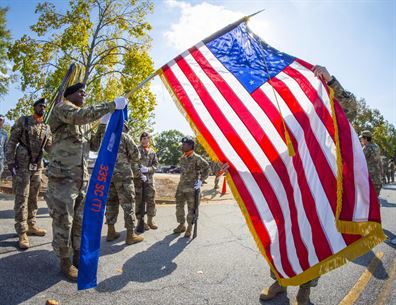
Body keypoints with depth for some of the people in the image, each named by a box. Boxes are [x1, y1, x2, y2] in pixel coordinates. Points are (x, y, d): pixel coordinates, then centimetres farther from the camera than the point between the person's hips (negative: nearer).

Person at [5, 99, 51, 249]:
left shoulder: (47, 127, 10)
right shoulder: (23, 121, -2)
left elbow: (49, 148, 11)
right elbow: (12, 142, -5)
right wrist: (10, 162, -12)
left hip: (37, 167, 5)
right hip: (22, 166, -5)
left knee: (33, 198, 11)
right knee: (22, 199, -5)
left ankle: (31, 226, 22)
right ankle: (22, 233, -1)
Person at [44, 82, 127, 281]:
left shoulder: (85, 121, 20)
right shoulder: (62, 107, -2)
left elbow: (94, 146, 18)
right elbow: (79, 115, -26)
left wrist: (102, 126, 5)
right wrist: (112, 105, -26)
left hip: (82, 175, 8)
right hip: (63, 174, -7)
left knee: (81, 218, 12)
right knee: (63, 219, 0)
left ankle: (78, 257, 26)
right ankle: (65, 262, 13)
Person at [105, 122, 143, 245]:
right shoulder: (125, 136, 1)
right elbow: (135, 154, -5)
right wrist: (133, 163, 14)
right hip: (123, 173, -6)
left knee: (111, 202, 14)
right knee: (128, 203, -3)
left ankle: (111, 231, 19)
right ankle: (130, 234, -1)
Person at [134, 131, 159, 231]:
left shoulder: (152, 152, 14)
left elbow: (155, 165, 10)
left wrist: (148, 169, -10)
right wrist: (140, 174, -16)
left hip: (149, 178, 4)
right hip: (137, 178, -4)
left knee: (151, 200, 6)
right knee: (139, 200, 2)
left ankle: (150, 221, 18)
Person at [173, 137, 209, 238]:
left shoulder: (197, 158, -14)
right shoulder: (182, 158, 8)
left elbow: (206, 168, -8)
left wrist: (201, 181, -12)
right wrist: (181, 182, 17)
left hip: (191, 188, -7)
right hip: (181, 186, 7)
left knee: (191, 208, 3)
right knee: (179, 206, 13)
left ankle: (189, 228, 18)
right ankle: (181, 225, 30)